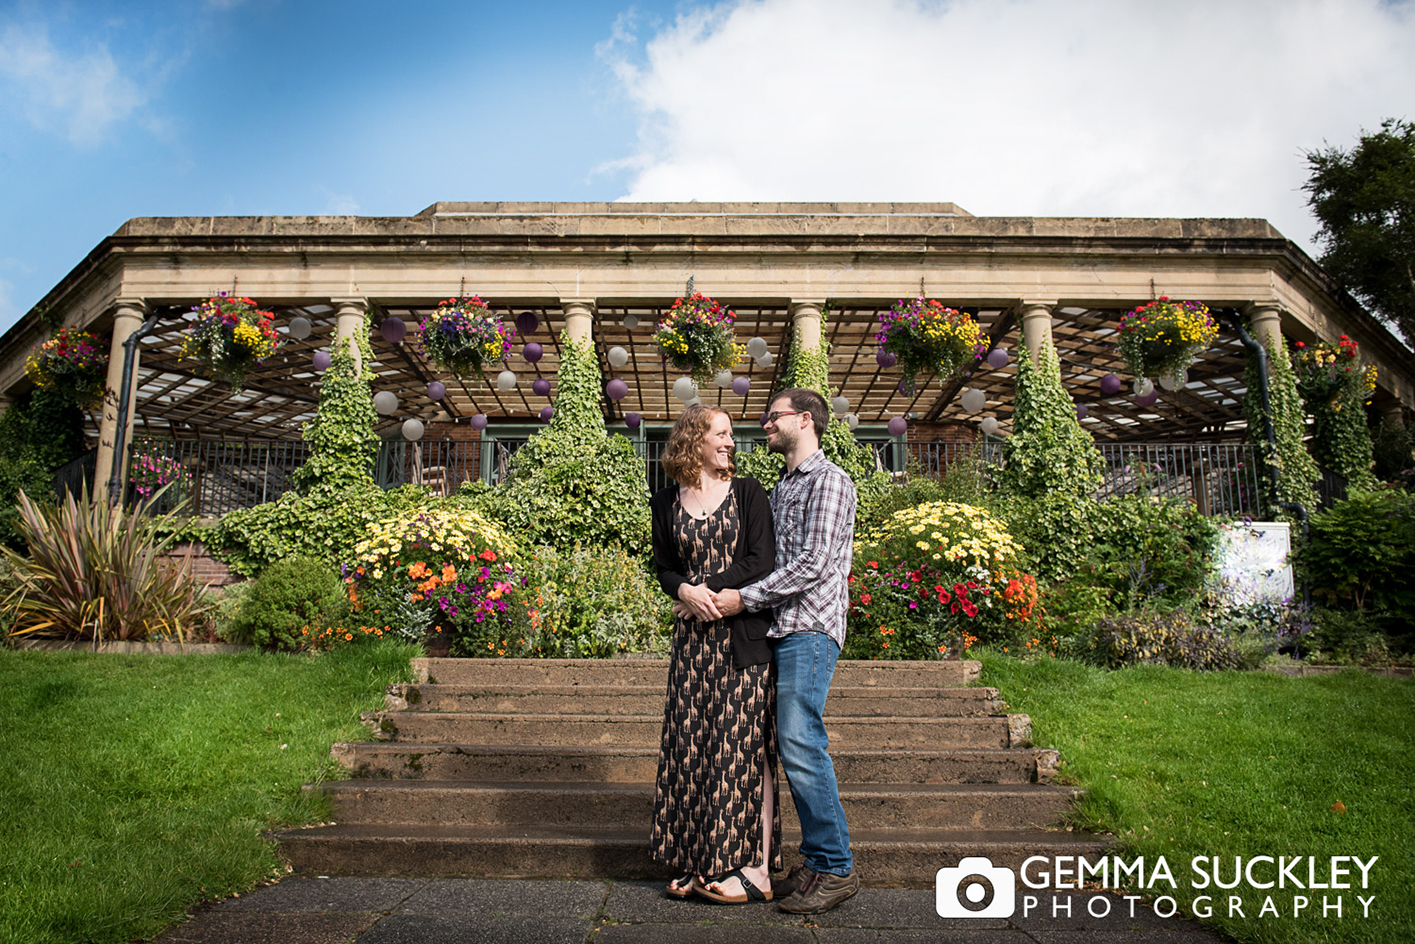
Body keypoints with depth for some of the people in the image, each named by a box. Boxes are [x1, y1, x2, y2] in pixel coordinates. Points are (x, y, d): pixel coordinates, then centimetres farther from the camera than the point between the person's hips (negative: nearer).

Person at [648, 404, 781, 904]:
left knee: (744, 744, -3)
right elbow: (664, 567, 10)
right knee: (691, 744, 4)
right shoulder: (667, 503, 11)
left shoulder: (748, 492, 3)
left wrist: (709, 589, -10)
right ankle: (700, 862, 15)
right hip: (693, 636, 3)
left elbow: (761, 561, -5)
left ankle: (755, 867, 4)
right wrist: (685, 590, -11)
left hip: (744, 633, -3)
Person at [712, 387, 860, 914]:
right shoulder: (781, 488, 22)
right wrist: (692, 591, 11)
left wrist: (744, 598, -14)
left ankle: (835, 867, -2)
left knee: (800, 744, -12)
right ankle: (817, 862, 15)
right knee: (794, 747, 8)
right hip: (781, 630, 8)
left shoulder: (829, 480, -5)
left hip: (810, 629, -8)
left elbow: (813, 564, -15)